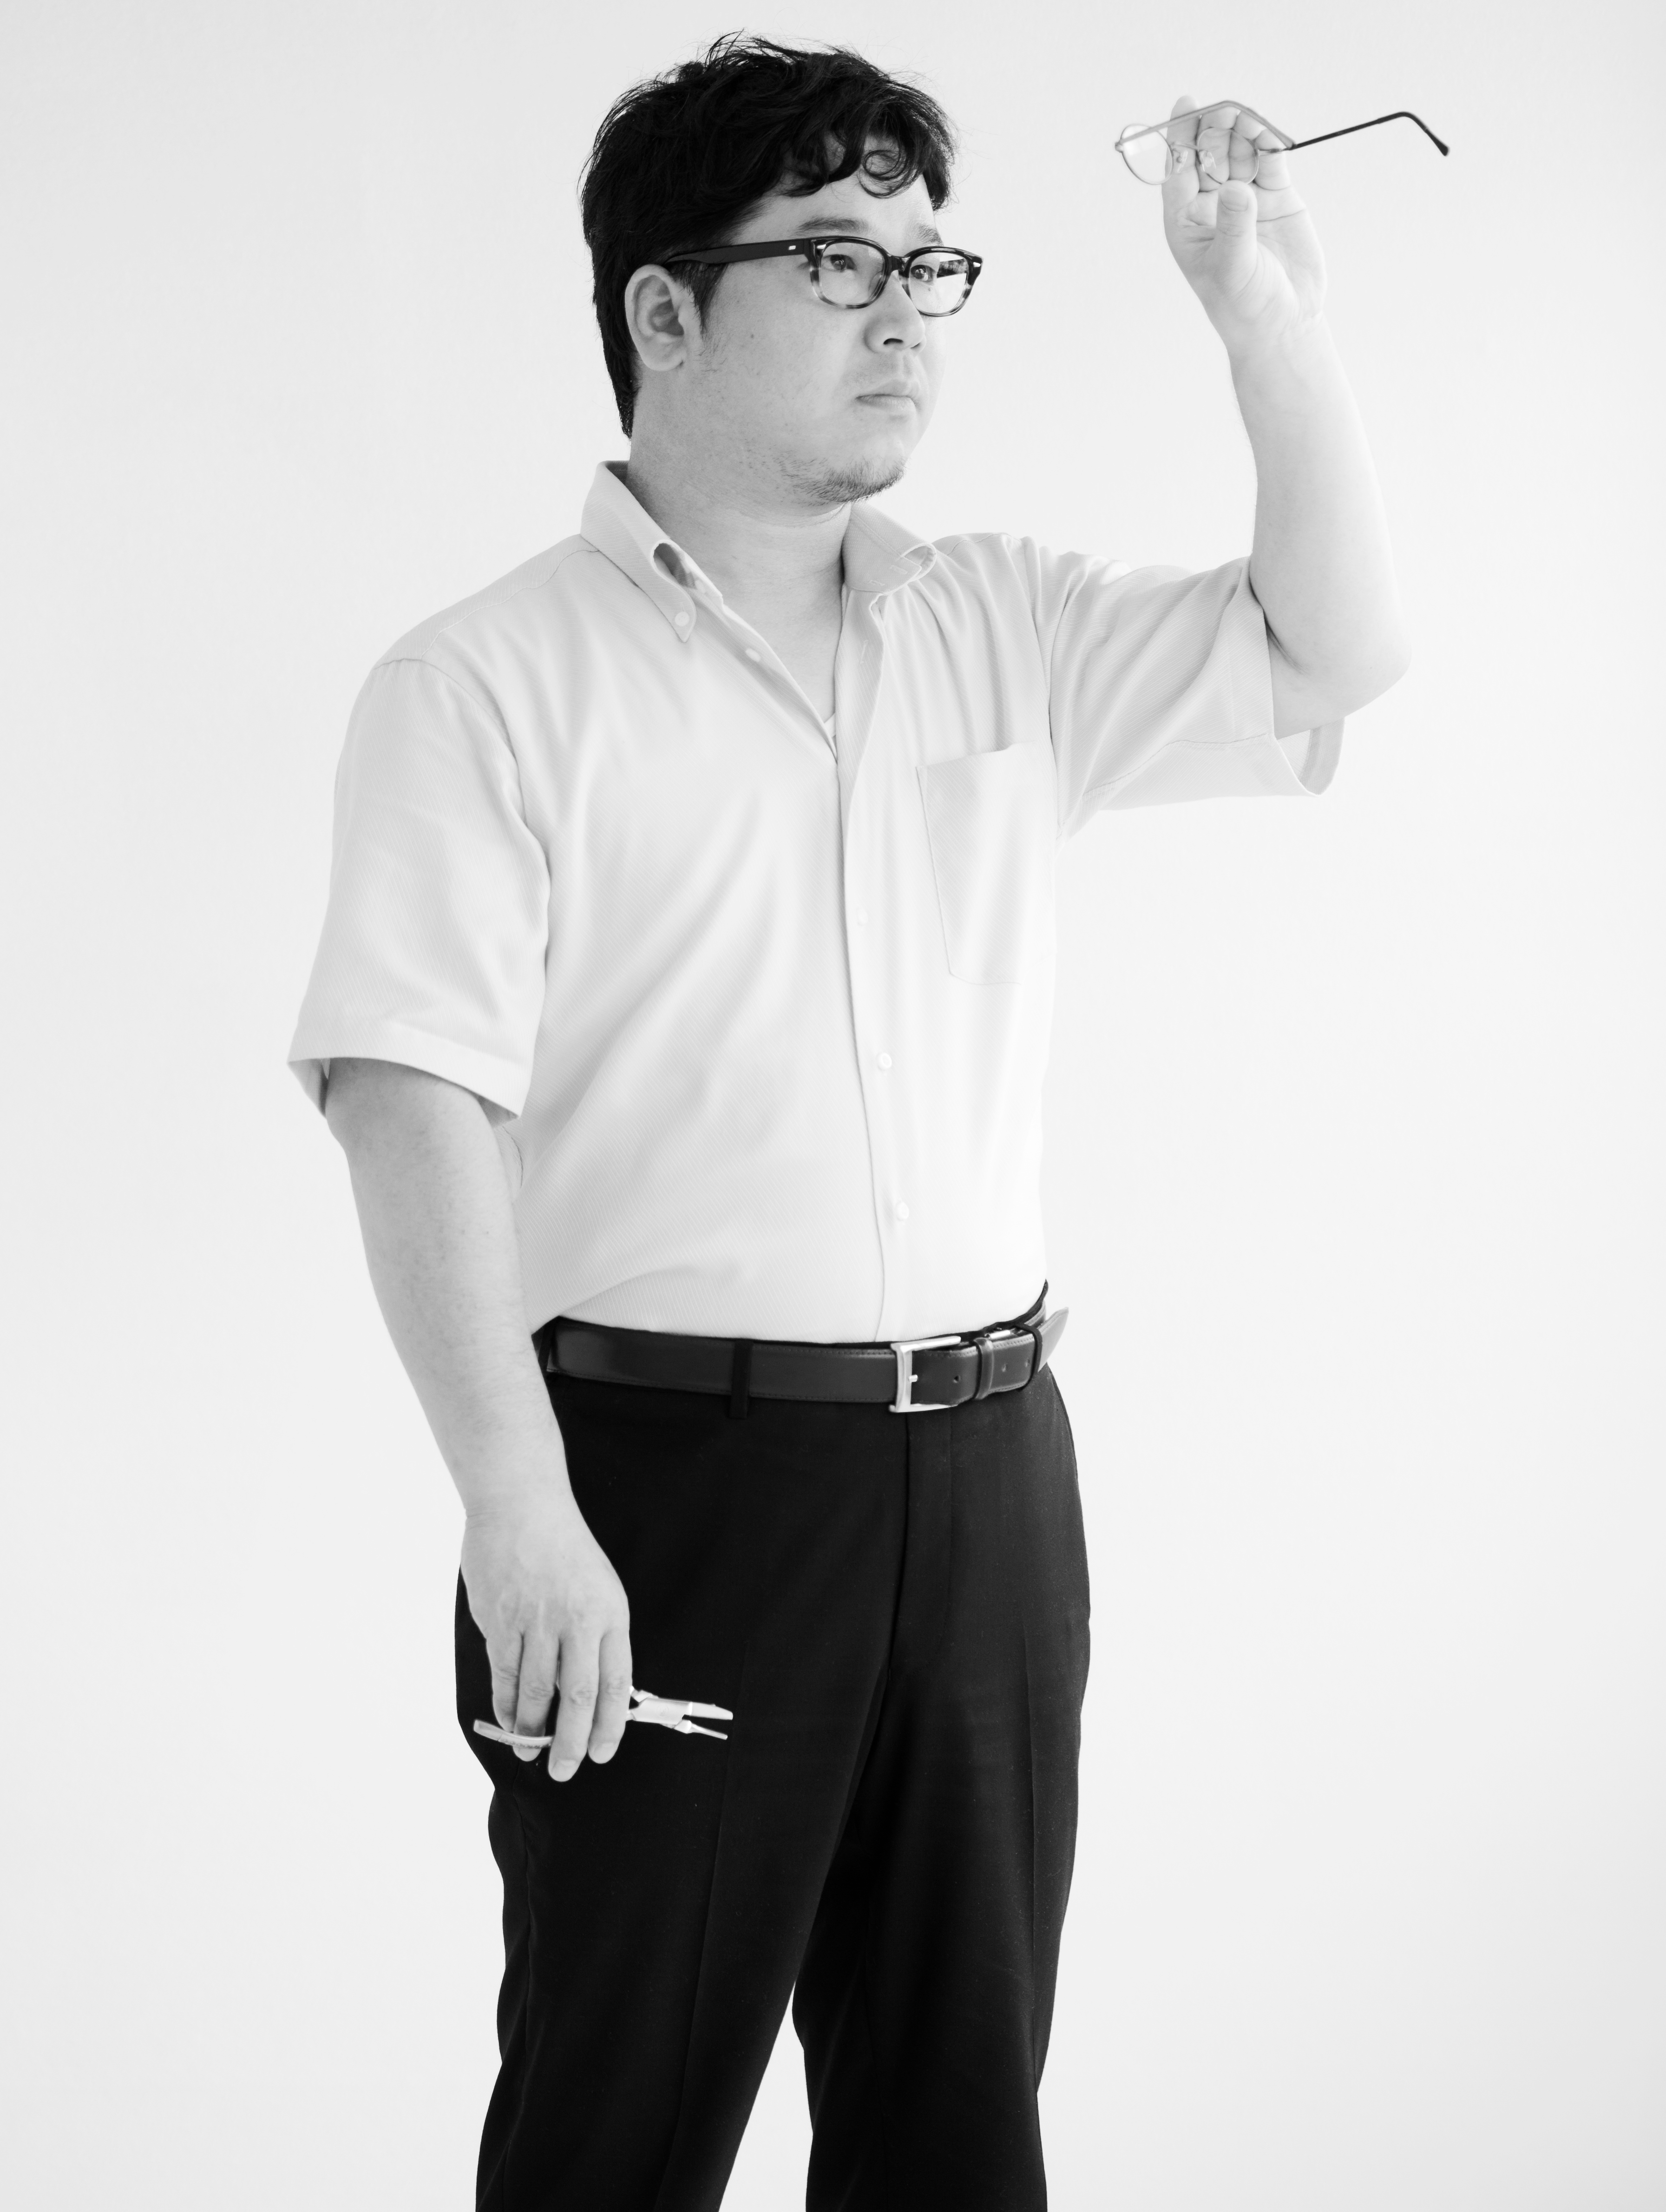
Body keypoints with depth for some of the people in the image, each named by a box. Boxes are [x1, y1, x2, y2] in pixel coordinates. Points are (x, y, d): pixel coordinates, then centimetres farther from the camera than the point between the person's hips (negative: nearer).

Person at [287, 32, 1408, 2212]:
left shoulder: (1001, 629, 12)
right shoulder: (494, 683, -6)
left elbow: (1330, 655, 8)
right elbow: (417, 1100, -14)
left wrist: (1267, 299, -1)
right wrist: (519, 1511, -23)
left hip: (987, 1468, 5)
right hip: (662, 1479, -5)